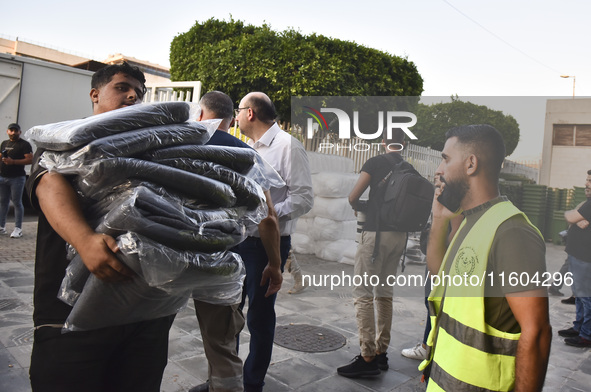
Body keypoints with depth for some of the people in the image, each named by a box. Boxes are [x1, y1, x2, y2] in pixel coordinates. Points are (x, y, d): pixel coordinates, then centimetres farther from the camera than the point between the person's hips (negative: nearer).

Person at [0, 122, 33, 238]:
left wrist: (13, 162, -19)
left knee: (17, 202, -4)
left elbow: (30, 159, -13)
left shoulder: (24, 144, -3)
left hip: (17, 178, -6)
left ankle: (18, 229, 0)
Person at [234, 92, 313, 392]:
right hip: (239, 241, 8)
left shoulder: (287, 145, -11)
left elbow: (303, 199, -17)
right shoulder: (248, 149, 14)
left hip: (267, 245, -8)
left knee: (259, 316, 6)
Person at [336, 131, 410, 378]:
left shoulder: (375, 163, -4)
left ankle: (368, 358, -3)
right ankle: (381, 353, 20)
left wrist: (359, 209, 12)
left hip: (376, 233, -6)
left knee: (364, 293, -3)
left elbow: (353, 197, -8)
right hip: (399, 235, 7)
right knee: (385, 293, 13)